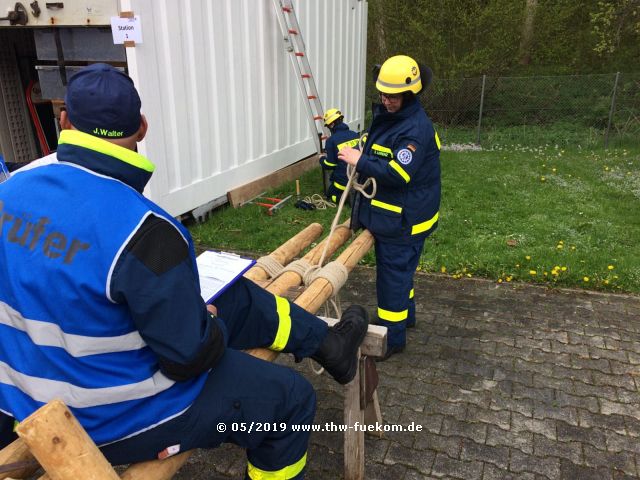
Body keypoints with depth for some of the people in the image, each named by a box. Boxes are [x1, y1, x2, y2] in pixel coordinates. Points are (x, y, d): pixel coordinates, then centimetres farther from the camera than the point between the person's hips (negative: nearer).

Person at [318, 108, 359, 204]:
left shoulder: (331, 140, -13)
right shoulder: (355, 135, 3)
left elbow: (329, 166, -11)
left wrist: (322, 159, 13)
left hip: (344, 180, -5)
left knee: (330, 194, 23)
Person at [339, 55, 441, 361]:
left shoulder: (416, 128, -23)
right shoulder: (385, 115, 8)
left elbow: (399, 173, -32)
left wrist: (360, 161, -26)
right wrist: (361, 159, 9)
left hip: (403, 220, -10)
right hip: (390, 215, 10)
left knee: (393, 273, 0)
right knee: (399, 268, 24)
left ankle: (392, 337, 14)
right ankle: (405, 315, 44)